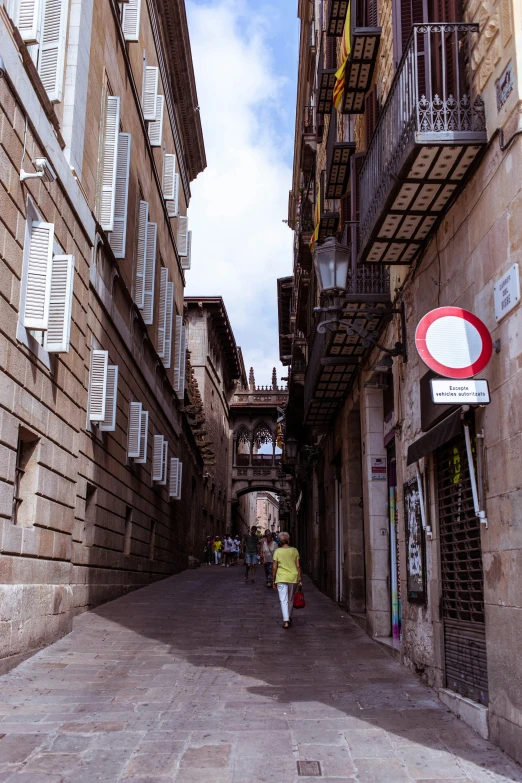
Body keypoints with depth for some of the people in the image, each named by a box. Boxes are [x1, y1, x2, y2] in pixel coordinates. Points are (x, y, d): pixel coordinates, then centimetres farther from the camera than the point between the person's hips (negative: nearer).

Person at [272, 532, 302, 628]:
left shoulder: (277, 551, -6)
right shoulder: (294, 550, 0)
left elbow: (274, 568, -5)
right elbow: (298, 566, 0)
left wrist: (273, 581, 4)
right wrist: (299, 579, 7)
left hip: (281, 579, -2)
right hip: (293, 578, 3)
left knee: (283, 600, -1)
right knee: (291, 599, 18)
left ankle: (286, 620, -12)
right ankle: (289, 617, 34)